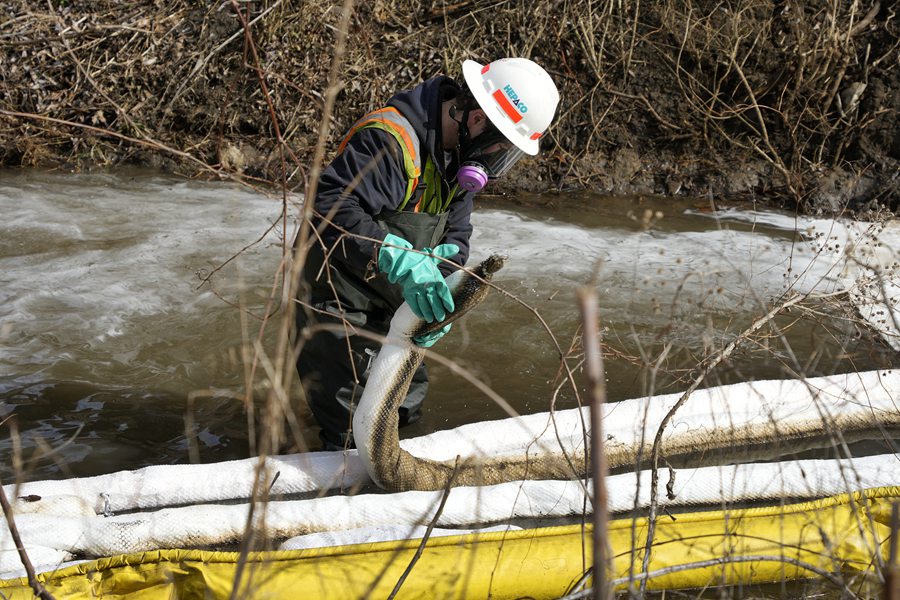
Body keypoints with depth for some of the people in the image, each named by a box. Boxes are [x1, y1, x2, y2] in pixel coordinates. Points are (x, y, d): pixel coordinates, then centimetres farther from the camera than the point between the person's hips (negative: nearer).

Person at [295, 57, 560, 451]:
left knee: (406, 405, 22)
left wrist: (442, 296, -15)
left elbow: (455, 237, 3)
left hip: (394, 307, 9)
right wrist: (399, 259, -46)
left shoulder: (459, 157, 2)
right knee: (354, 436, -5)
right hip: (338, 303, -9)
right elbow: (330, 206, -38)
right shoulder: (391, 139, -28)